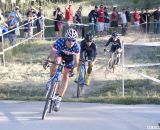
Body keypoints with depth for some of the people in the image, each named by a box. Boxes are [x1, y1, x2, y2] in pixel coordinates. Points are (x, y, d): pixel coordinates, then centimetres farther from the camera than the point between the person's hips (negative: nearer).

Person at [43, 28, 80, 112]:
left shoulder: (77, 46, -35)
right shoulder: (60, 42, -38)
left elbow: (76, 60, -35)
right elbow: (52, 53, -39)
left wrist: (74, 69, -52)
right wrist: (46, 62, -53)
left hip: (70, 58, 1)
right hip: (60, 53, 0)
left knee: (66, 77, -4)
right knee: (56, 61, -34)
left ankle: (59, 99, 4)